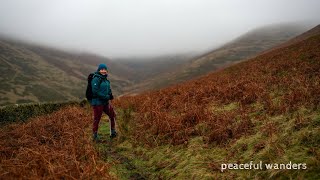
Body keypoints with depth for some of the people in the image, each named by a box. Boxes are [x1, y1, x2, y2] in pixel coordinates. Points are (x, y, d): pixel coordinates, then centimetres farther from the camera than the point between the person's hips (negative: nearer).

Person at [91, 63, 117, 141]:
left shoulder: (105, 79, 10)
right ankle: (95, 136, 16)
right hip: (97, 102, -9)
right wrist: (106, 97, -19)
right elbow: (95, 91, -23)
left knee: (112, 115, 14)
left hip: (106, 102, 9)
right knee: (97, 119, 1)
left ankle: (113, 133, 28)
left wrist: (110, 95, -1)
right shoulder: (96, 79, -16)